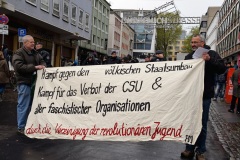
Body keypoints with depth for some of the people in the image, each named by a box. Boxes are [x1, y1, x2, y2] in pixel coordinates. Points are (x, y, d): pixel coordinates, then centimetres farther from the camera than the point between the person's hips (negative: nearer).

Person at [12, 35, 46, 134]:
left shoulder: (34, 52, 15)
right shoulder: (18, 53, -9)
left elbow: (42, 61, 22)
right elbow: (19, 67, -21)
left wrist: (42, 66, -2)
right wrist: (35, 67, -23)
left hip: (34, 81, 8)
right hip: (24, 82, -8)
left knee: (32, 104, 14)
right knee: (23, 105, -3)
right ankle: (21, 127, 7)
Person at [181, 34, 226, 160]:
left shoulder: (211, 54, 0)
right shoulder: (189, 56, 12)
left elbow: (222, 69, -10)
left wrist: (209, 60, -24)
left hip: (204, 95, -3)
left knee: (202, 124, 5)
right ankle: (189, 149, 20)